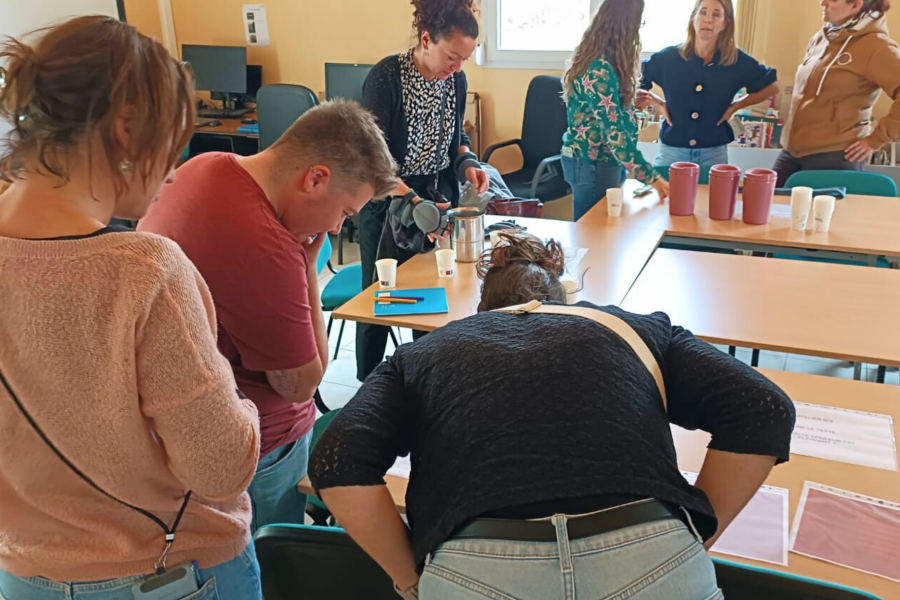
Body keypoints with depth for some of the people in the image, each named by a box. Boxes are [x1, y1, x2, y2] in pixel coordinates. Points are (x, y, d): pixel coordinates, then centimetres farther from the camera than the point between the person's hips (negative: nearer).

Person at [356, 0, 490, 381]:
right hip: (388, 201, -5)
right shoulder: (386, 76, -19)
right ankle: (368, 386, 25)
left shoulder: (456, 80, -1)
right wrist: (413, 203, -33)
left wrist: (467, 164, -6)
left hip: (438, 198, 5)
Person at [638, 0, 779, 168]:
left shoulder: (738, 61, -2)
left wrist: (735, 105, 2)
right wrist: (657, 102, -1)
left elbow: (771, 86, 12)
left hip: (714, 153, 1)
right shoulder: (668, 58, -4)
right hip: (671, 151, 0)